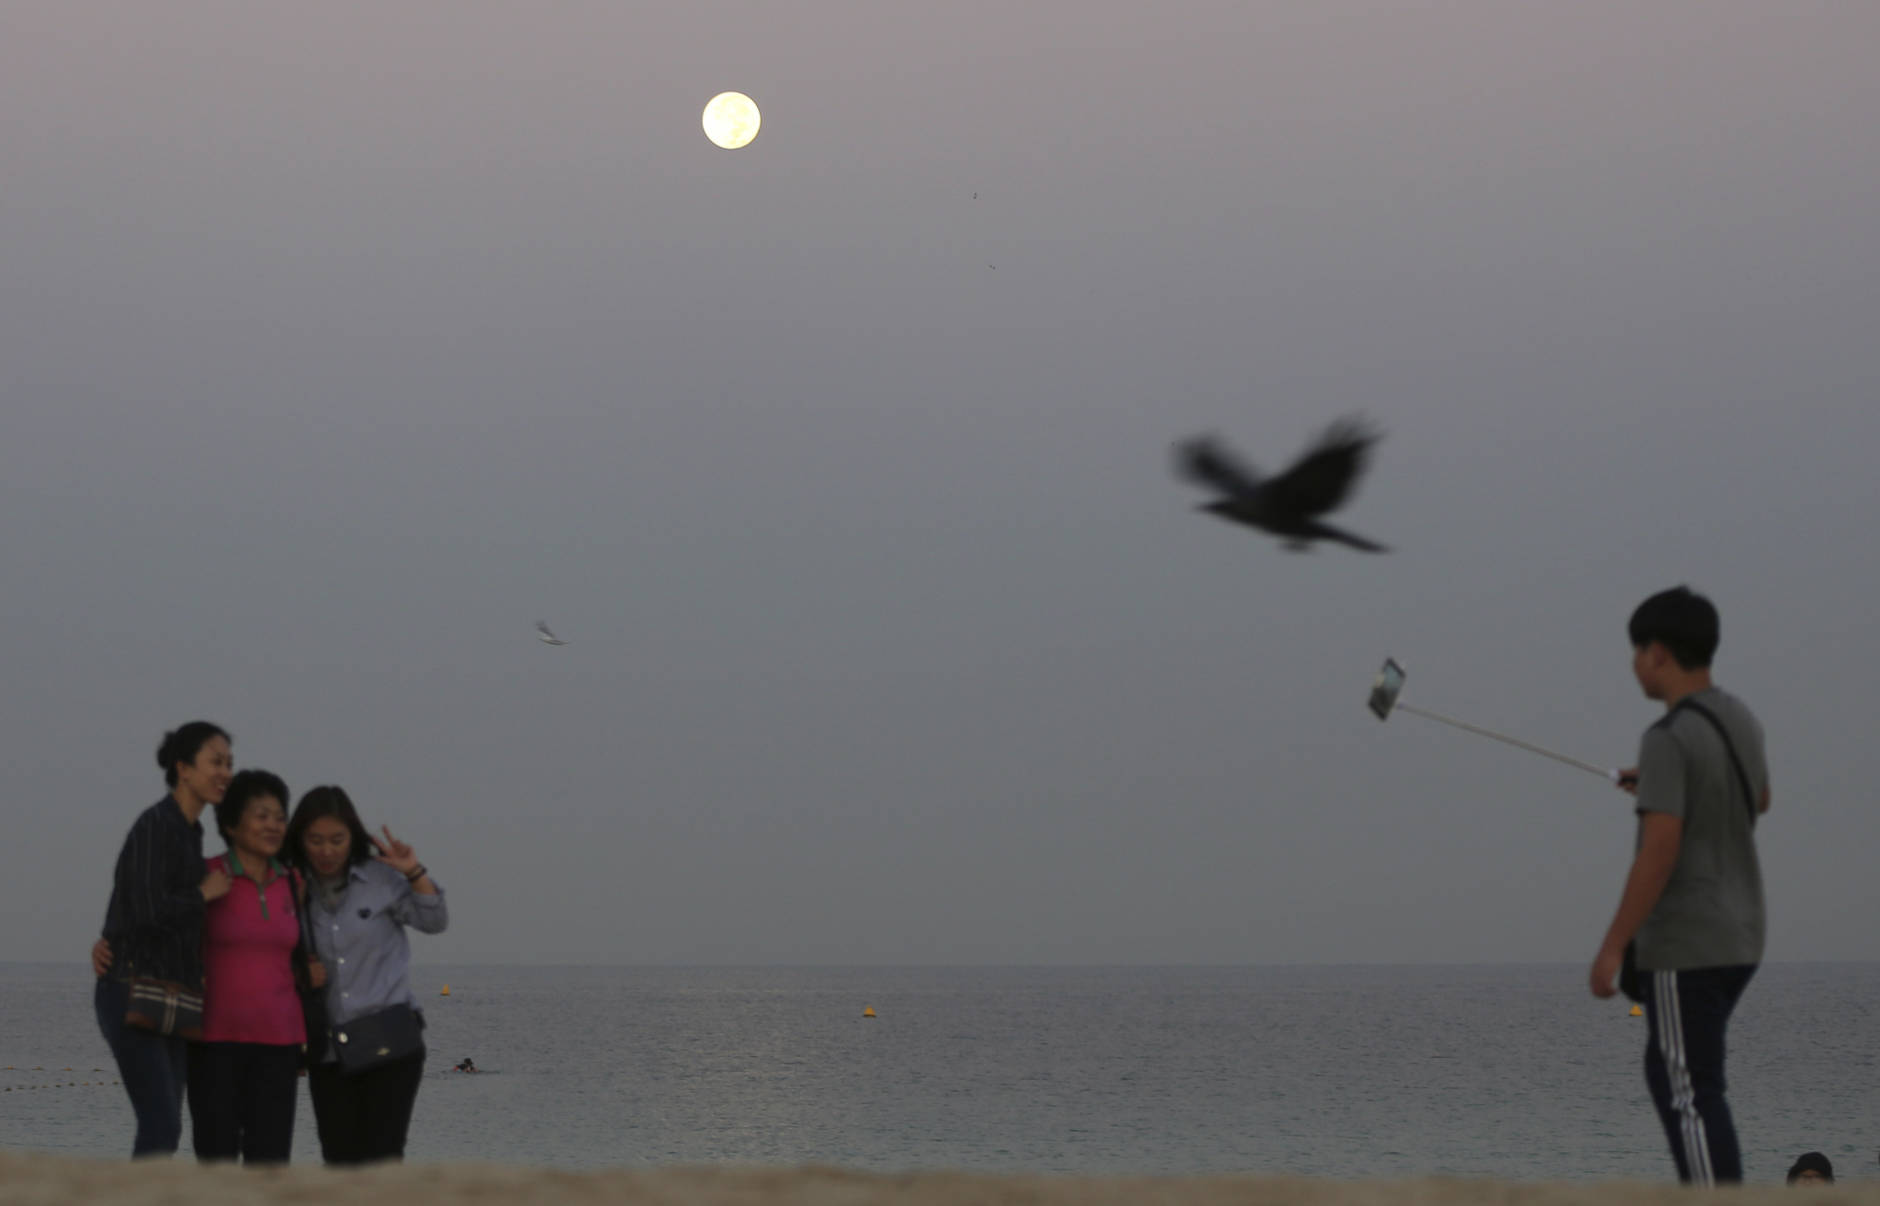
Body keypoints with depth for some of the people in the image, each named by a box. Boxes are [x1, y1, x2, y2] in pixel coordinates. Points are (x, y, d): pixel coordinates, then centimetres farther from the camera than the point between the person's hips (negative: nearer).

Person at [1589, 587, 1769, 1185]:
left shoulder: (1669, 739, -17)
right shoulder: (1740, 719, 9)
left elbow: (1659, 852, -22)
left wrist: (1611, 947, -18)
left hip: (1686, 947, -9)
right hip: (1738, 938, 9)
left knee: (1692, 1096, -6)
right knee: (1669, 1074, 18)